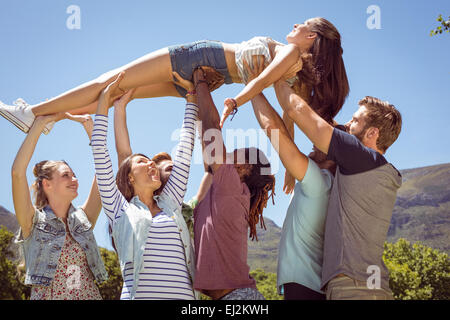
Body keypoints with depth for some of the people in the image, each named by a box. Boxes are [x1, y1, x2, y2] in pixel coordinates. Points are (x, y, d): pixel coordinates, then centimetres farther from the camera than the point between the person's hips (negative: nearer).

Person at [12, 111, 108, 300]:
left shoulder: (83, 219, 12)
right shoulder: (34, 221, 2)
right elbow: (17, 172, -10)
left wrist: (88, 124, 7)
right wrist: (41, 122, -8)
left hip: (90, 294, 4)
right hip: (46, 295, -3)